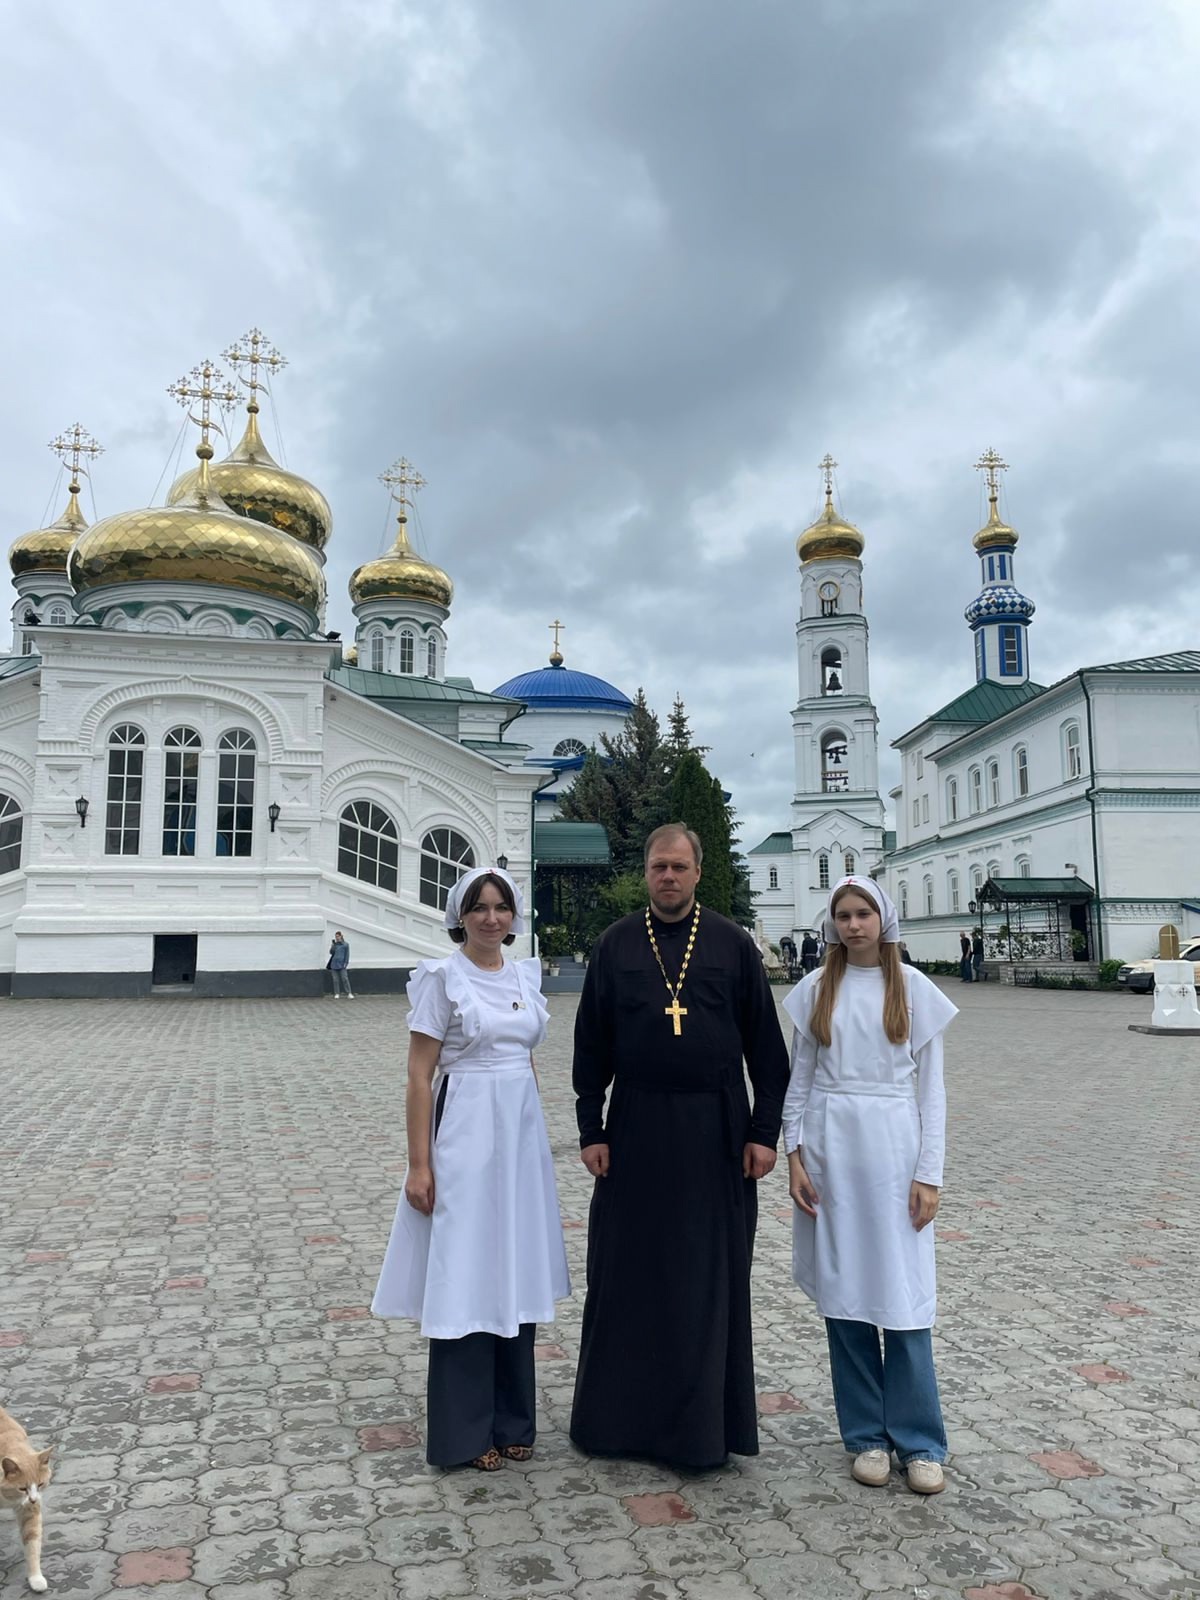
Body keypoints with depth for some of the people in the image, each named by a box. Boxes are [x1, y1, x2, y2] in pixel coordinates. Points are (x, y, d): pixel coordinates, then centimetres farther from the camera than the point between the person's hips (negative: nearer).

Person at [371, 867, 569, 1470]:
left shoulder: (525, 975, 9)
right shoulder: (442, 977, -8)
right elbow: (419, 1075, -9)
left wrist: (533, 1135, 16)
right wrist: (419, 1164, -12)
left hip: (522, 1134, 6)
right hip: (464, 1134, -6)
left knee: (515, 1278, 13)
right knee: (463, 1281, 3)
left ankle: (512, 1420, 28)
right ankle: (463, 1432, 18)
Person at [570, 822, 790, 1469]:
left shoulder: (733, 944, 1)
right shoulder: (615, 945, 3)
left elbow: (765, 1044, 1)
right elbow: (591, 1045, 5)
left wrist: (764, 1131, -3)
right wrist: (590, 1131, 0)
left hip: (715, 1130, -1)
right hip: (636, 1130, 1)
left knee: (712, 1280, 7)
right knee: (627, 1273, 9)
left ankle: (704, 1421, 23)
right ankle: (620, 1415, 25)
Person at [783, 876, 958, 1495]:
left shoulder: (914, 989, 1)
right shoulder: (816, 990, 4)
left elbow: (931, 1088, 2)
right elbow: (799, 1079, 7)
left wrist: (928, 1172, -3)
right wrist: (794, 1154, 0)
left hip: (893, 1146, -1)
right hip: (830, 1147, 2)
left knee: (903, 1293, 0)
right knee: (844, 1294, 7)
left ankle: (919, 1442, 16)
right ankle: (866, 1434, 22)